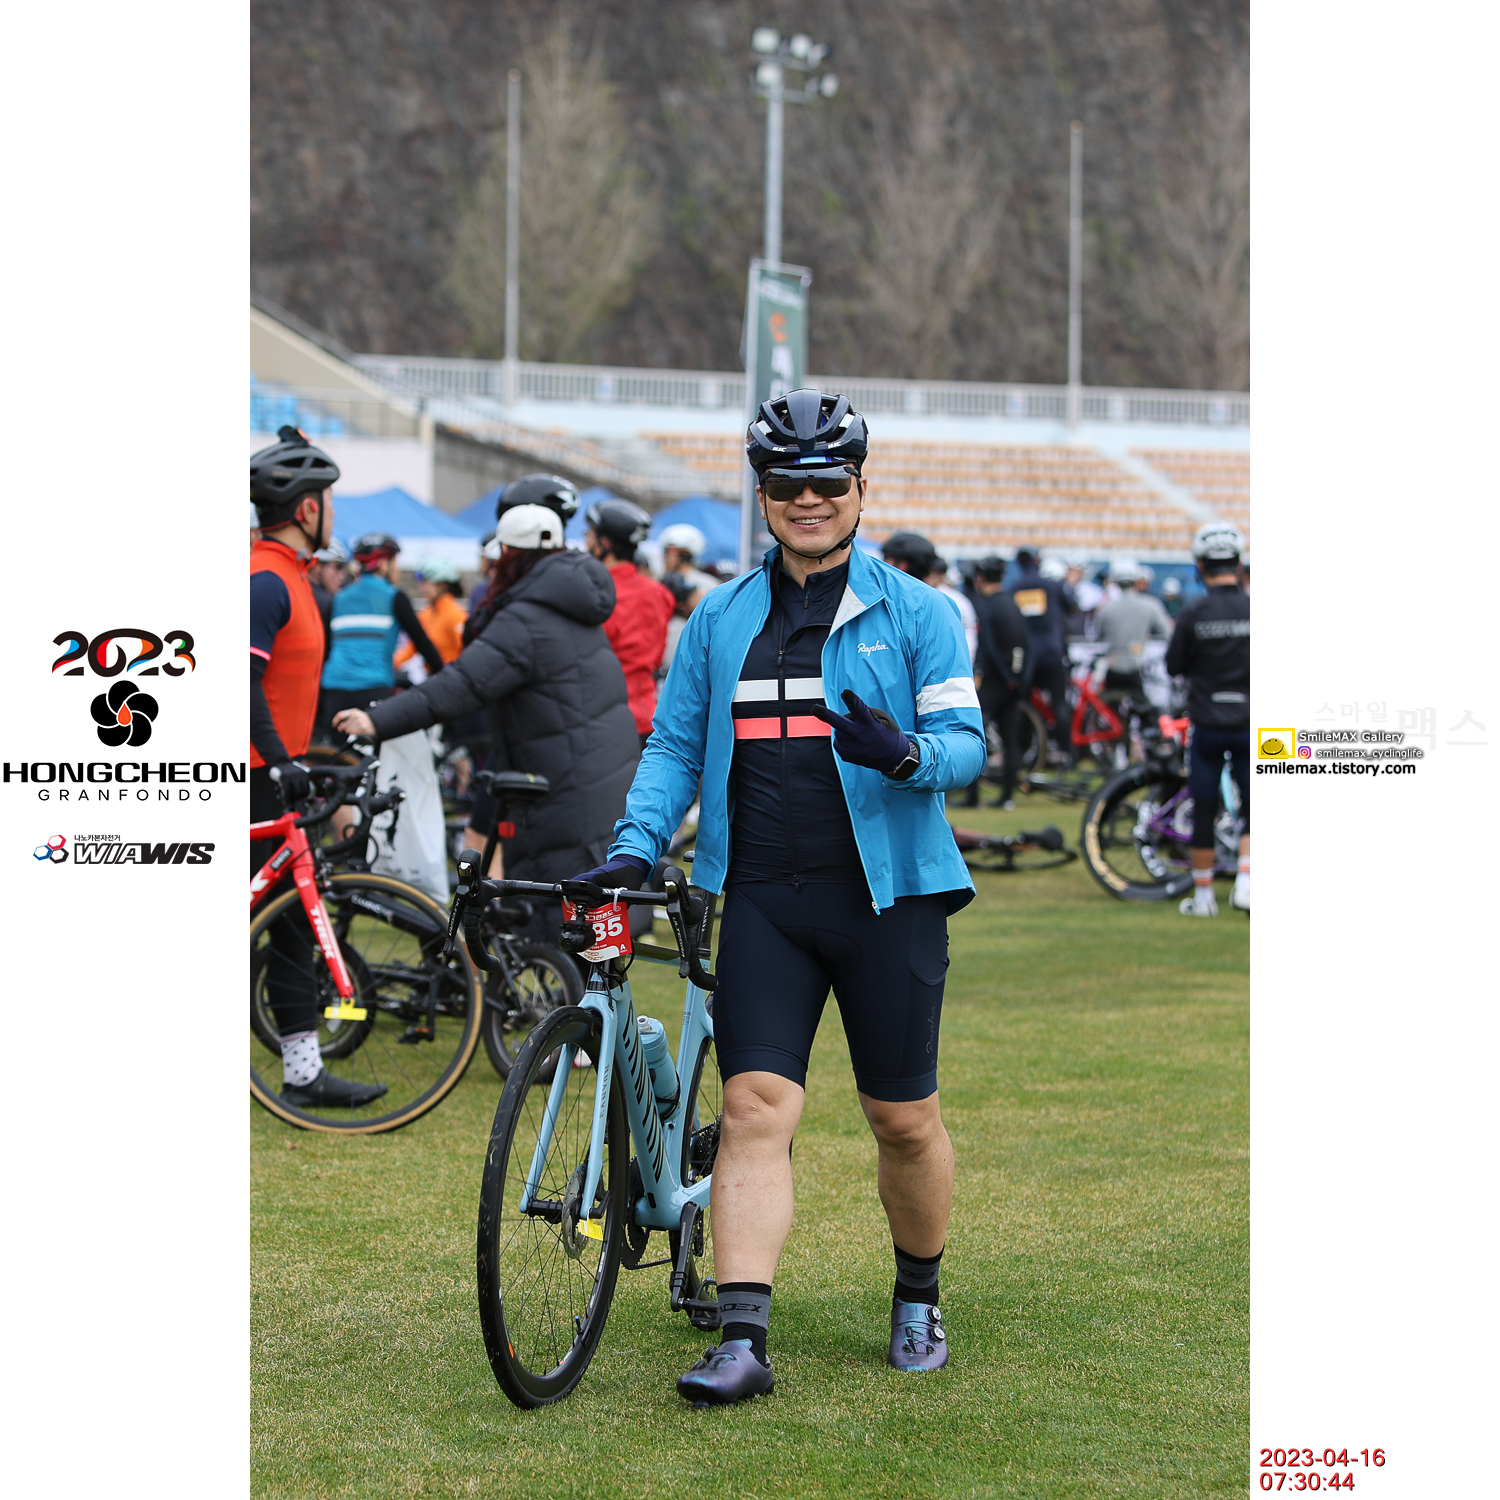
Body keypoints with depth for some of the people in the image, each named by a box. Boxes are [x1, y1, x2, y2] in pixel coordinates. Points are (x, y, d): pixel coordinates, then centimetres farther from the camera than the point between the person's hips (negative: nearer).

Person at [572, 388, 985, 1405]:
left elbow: (967, 741, -4)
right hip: (763, 896, 2)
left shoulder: (914, 612, 1)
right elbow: (676, 745, 14)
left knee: (904, 1117, 7)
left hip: (887, 893, -2)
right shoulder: (720, 621, 11)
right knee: (757, 1103, -9)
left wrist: (906, 755, -26)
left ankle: (919, 1302, 29)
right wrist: (634, 846, -1)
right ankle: (743, 1340, -12)